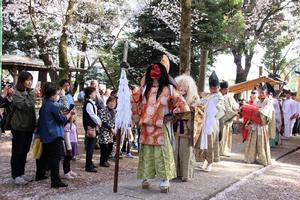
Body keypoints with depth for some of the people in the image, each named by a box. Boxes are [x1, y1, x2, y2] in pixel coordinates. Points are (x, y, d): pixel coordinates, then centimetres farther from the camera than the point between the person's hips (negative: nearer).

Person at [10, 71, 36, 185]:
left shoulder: (30, 93, 10)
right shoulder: (16, 93, -11)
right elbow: (25, 106, -22)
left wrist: (34, 124, 10)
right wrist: (32, 95, -22)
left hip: (29, 126, 7)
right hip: (19, 127, -7)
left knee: (25, 151, 13)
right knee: (17, 151, 2)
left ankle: (21, 173, 23)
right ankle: (16, 176, 11)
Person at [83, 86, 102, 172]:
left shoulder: (91, 103, 16)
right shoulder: (88, 104, -16)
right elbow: (92, 115, -20)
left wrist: (98, 121, 6)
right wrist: (98, 122, -8)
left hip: (92, 126, 10)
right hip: (90, 127, -10)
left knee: (91, 145, 18)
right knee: (90, 146, -7)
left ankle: (90, 163, 31)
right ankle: (88, 166, -2)